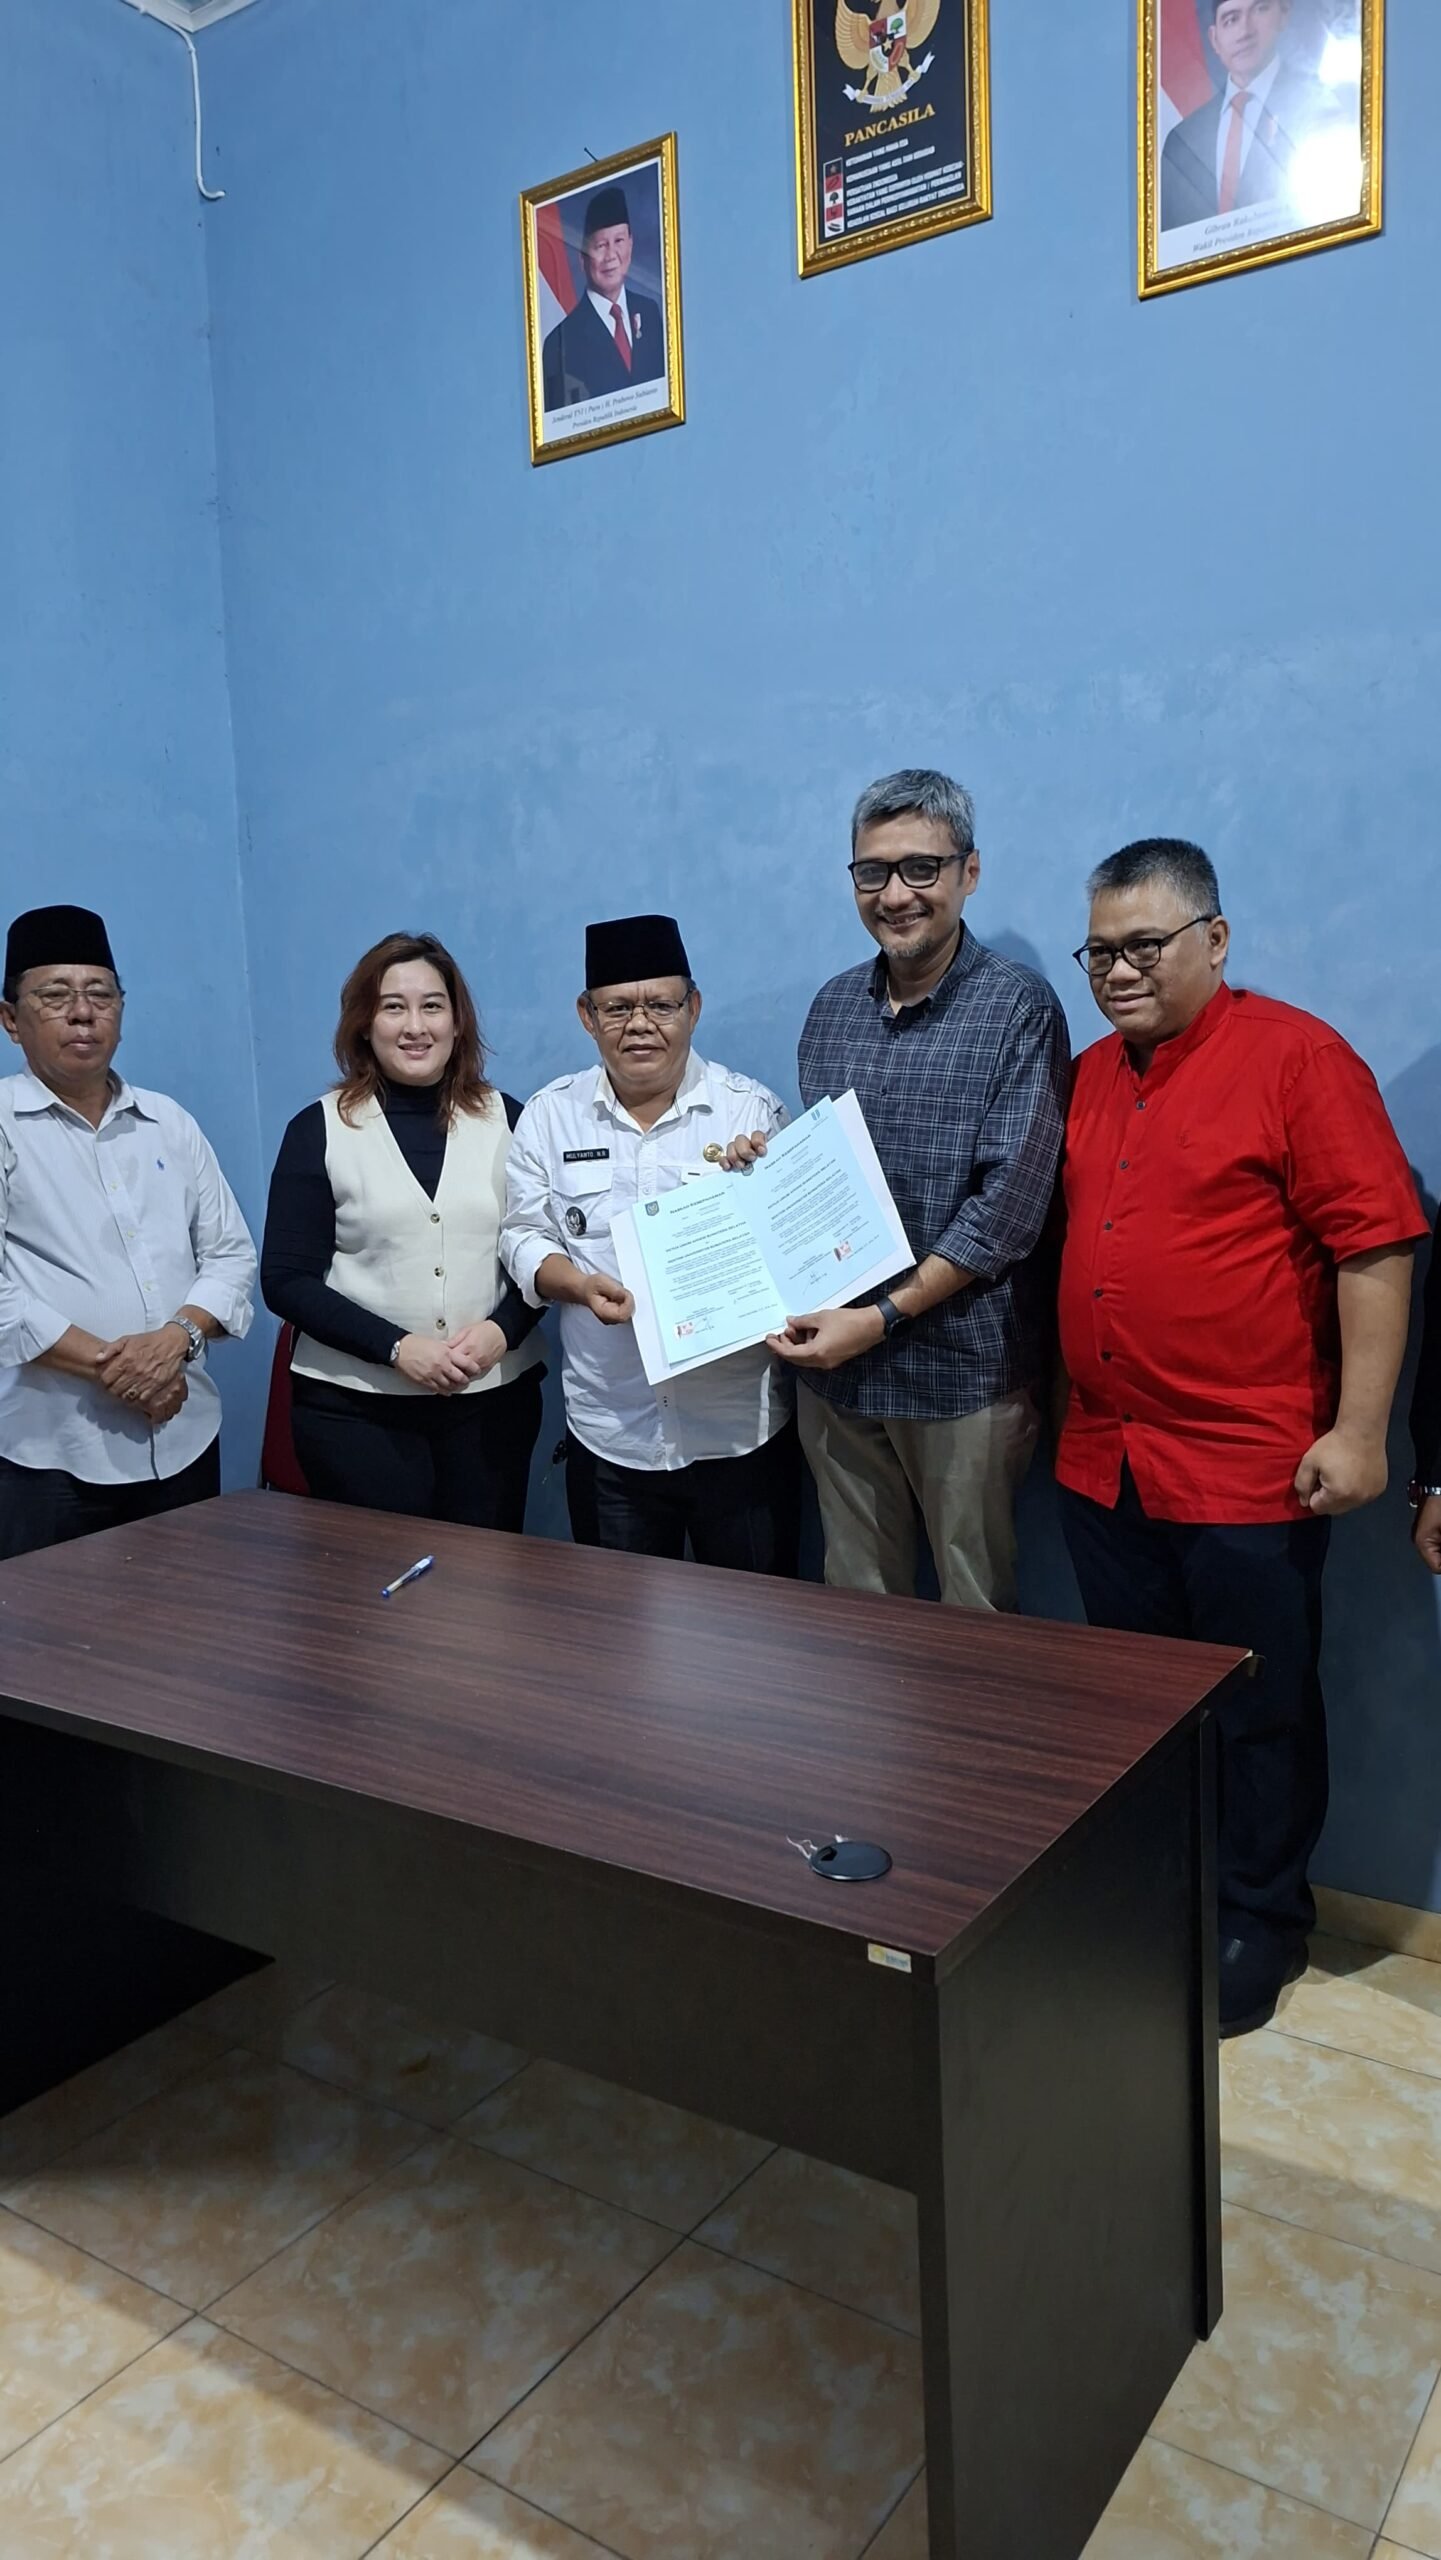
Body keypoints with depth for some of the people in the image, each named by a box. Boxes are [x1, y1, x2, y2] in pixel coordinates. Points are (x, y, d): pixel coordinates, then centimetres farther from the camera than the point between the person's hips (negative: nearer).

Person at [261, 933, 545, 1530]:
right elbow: (286, 1281, -3)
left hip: (493, 1399, 2)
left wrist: (502, 1330, -13)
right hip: (355, 1405, -2)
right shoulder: (320, 1129, 0)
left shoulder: (506, 1120, 6)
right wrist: (394, 1346, -14)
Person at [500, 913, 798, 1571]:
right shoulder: (550, 1115, 3)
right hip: (608, 1435, 2)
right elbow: (524, 1237, 6)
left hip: (742, 1433, -1)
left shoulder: (751, 1108, -3)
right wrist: (581, 1285, -14)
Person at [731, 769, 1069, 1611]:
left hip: (964, 1363, -4)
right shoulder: (834, 1005, 8)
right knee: (855, 1599, 16)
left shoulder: (1020, 1006, -9)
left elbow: (1008, 1205, -15)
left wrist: (883, 1317, -17)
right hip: (833, 1356, 5)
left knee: (974, 1610, 9)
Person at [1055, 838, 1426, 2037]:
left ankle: (1259, 1922, 28)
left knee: (1260, 1713, 10)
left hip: (1249, 1469, -6)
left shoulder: (1296, 1057, -10)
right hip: (1103, 1463, 6)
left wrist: (1357, 1430, -16)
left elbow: (1375, 1249, -13)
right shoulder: (1092, 1075, 11)